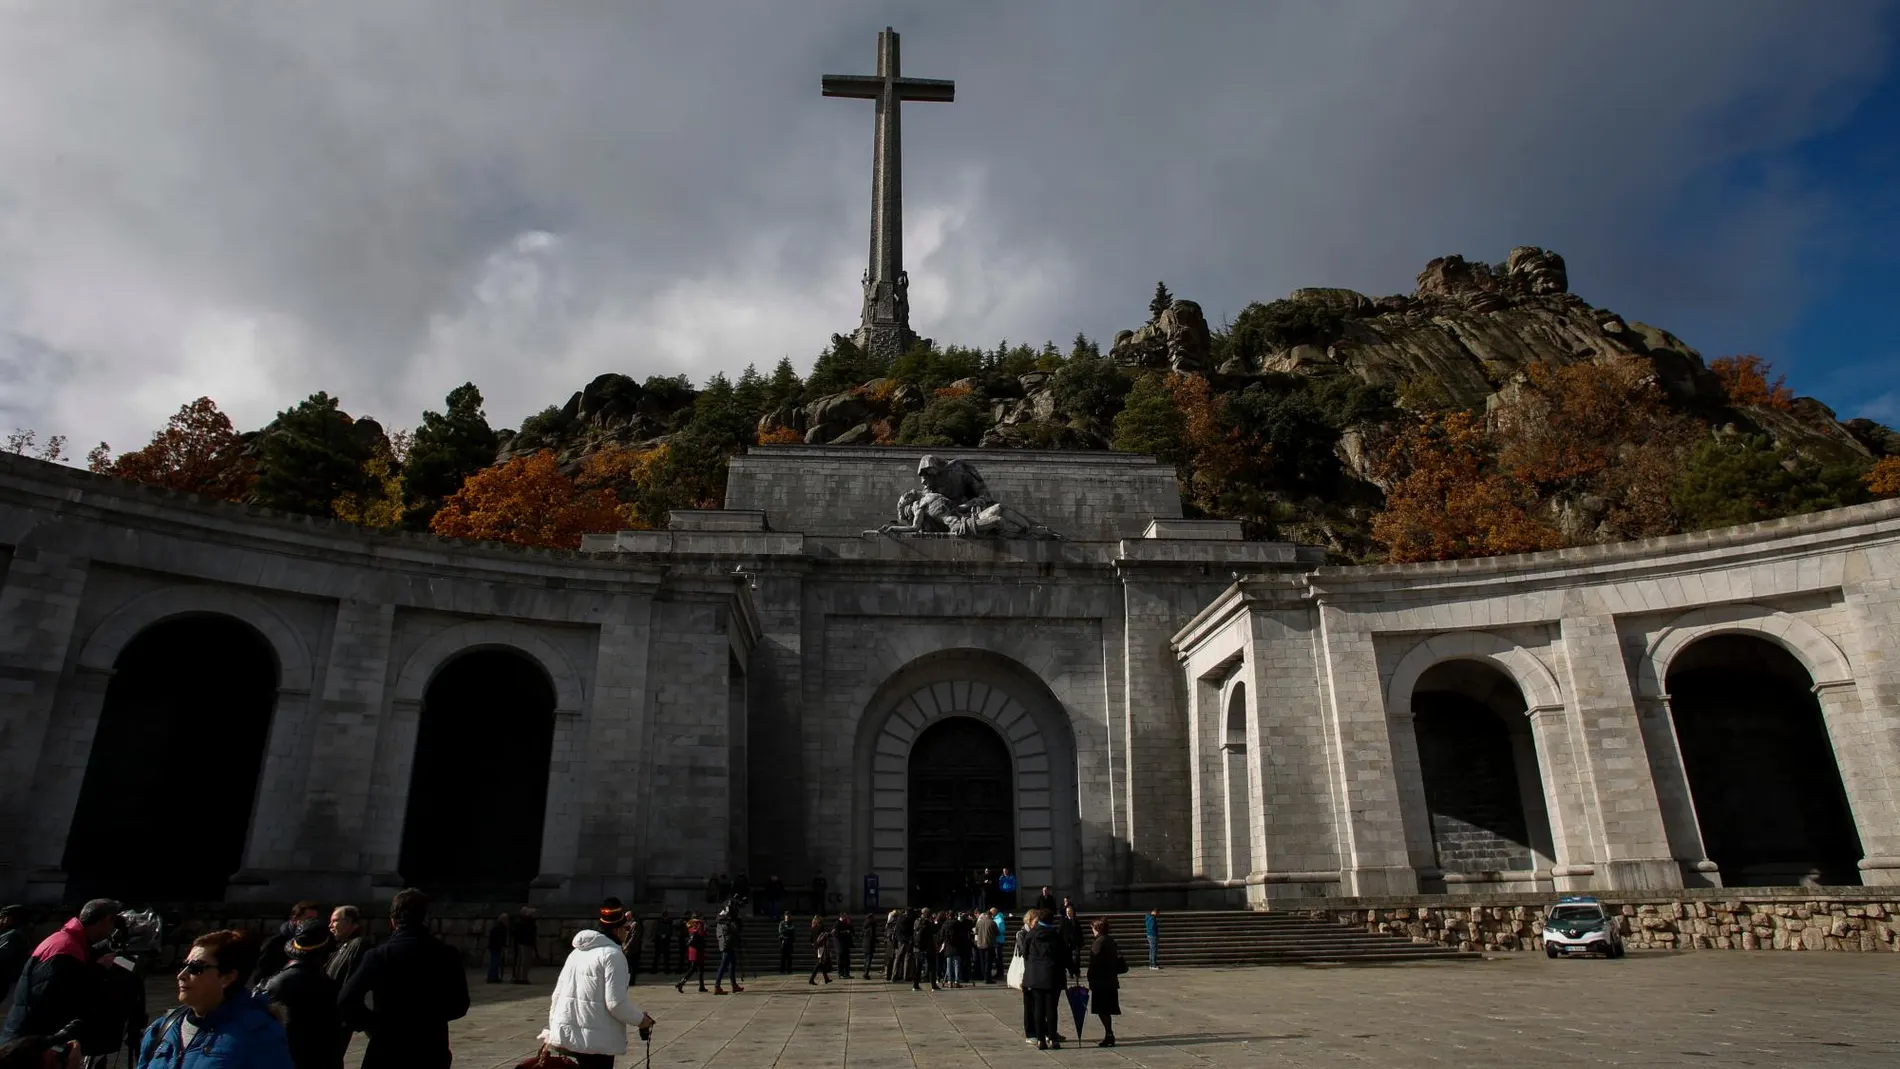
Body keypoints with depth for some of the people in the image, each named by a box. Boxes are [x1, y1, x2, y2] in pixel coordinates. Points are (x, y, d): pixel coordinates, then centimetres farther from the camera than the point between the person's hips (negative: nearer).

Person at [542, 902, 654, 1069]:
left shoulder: (577, 952, 13)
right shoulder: (612, 954, -14)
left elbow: (557, 994, 16)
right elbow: (616, 1002, -18)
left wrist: (552, 1030, 23)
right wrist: (641, 1019, -4)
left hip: (567, 1033, 9)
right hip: (596, 1038, -9)